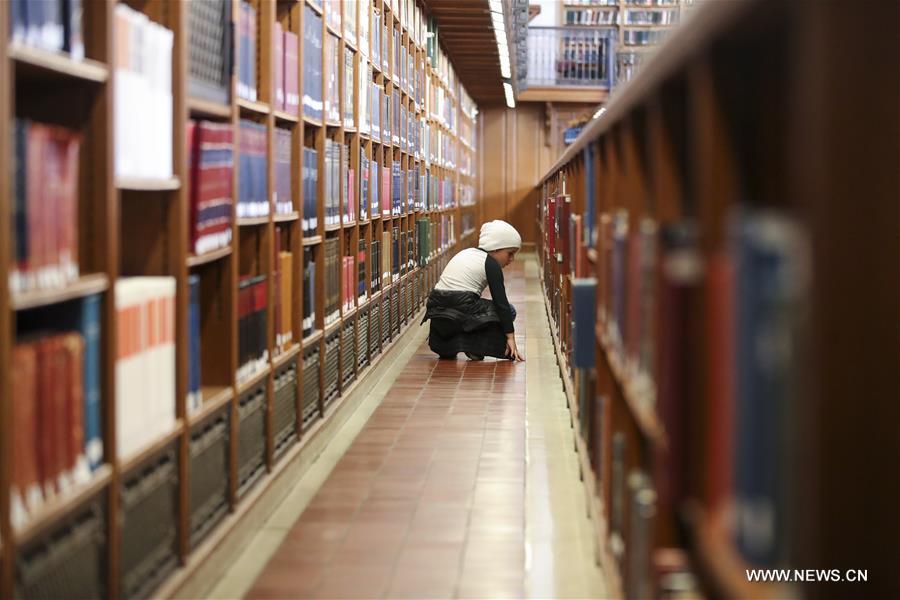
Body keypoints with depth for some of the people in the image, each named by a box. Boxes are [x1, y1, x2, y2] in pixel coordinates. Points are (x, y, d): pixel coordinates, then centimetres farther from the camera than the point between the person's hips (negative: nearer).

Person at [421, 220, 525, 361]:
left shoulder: (466, 253, 20)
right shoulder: (491, 264, -4)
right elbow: (501, 302, -9)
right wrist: (510, 337, -10)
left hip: (437, 313, 8)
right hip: (462, 313, -8)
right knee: (509, 311, 12)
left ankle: (448, 344, 13)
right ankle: (474, 346, -2)